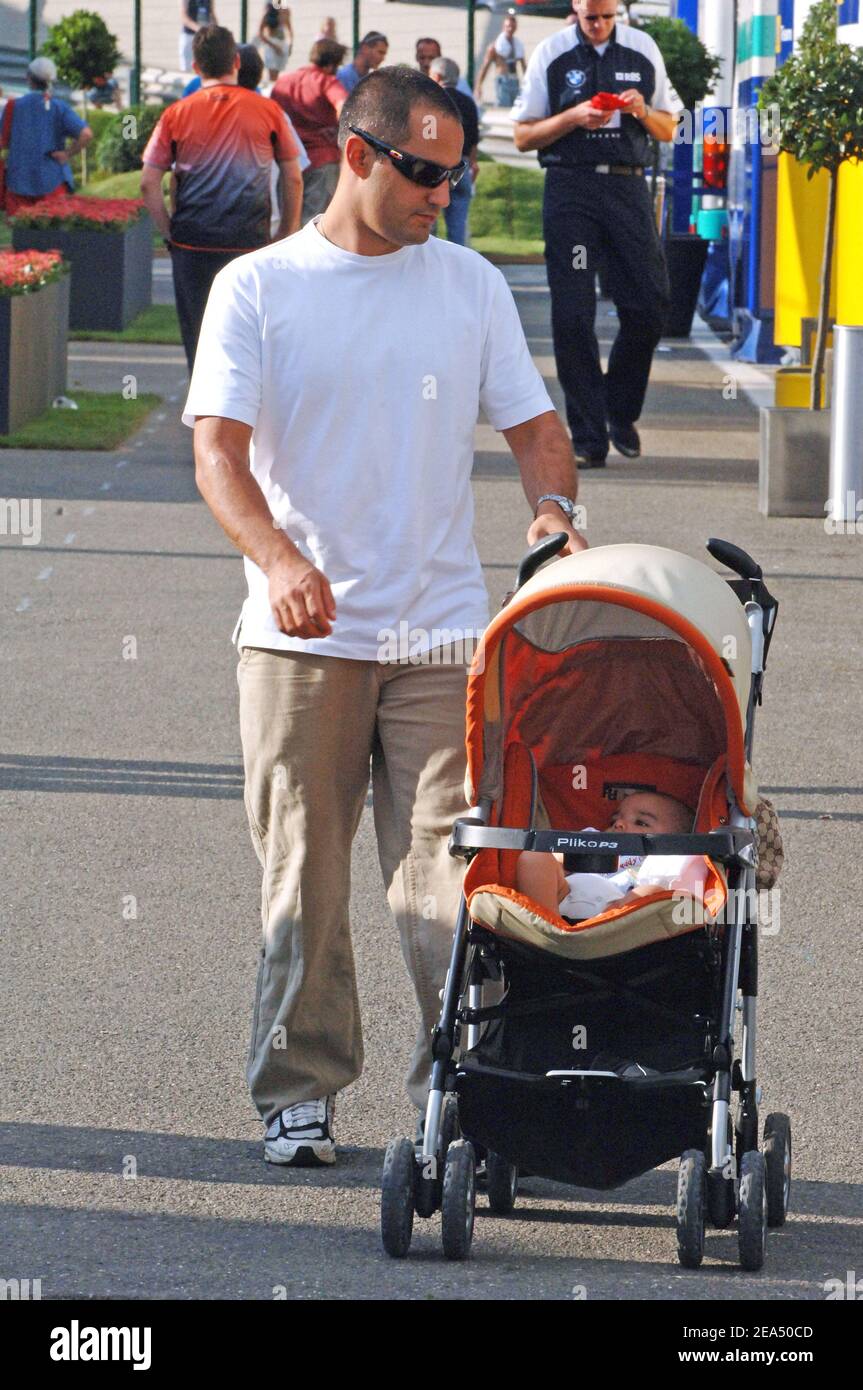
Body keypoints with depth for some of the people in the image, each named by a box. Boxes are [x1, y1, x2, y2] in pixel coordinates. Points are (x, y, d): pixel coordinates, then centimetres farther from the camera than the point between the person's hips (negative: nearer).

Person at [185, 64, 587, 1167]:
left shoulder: (471, 287, 9)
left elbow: (532, 424, 13)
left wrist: (552, 506, -10)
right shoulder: (257, 288, 1)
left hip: (441, 632, 1)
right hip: (301, 637, -1)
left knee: (445, 870, -6)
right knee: (302, 874, 2)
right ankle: (300, 1092, 12)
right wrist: (279, 559, -25)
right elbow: (219, 451, -7)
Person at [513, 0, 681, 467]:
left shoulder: (642, 50, 10)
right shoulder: (551, 55, 4)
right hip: (570, 188, -2)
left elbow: (668, 130, 15)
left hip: (628, 186, 2)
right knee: (572, 318, -6)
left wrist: (642, 112, -6)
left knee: (649, 305, -3)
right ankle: (588, 437, 0)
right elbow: (523, 135, 3)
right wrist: (574, 118, -12)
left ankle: (621, 414, 19)